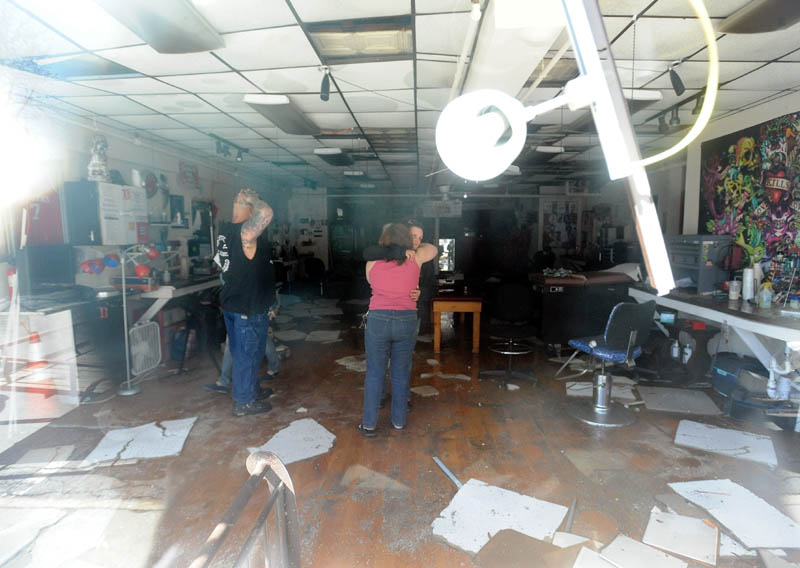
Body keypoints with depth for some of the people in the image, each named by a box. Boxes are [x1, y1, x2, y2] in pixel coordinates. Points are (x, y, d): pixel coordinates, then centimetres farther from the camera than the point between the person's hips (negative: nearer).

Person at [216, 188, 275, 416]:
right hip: (248, 309, -9)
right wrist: (252, 198, -18)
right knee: (248, 354, 3)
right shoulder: (245, 231, -22)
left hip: (232, 304, 10)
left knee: (243, 352, 21)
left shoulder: (226, 233, 8)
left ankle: (252, 390, 37)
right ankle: (244, 402, 15)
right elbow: (266, 213, -38)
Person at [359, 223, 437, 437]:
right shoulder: (414, 260, 2)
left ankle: (369, 424, 17)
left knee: (374, 374, 9)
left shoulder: (372, 263, 1)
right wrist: (413, 249, 33)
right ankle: (399, 421, 26)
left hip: (378, 320, -1)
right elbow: (432, 249, 22)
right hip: (407, 321, 1)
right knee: (401, 374, 13)